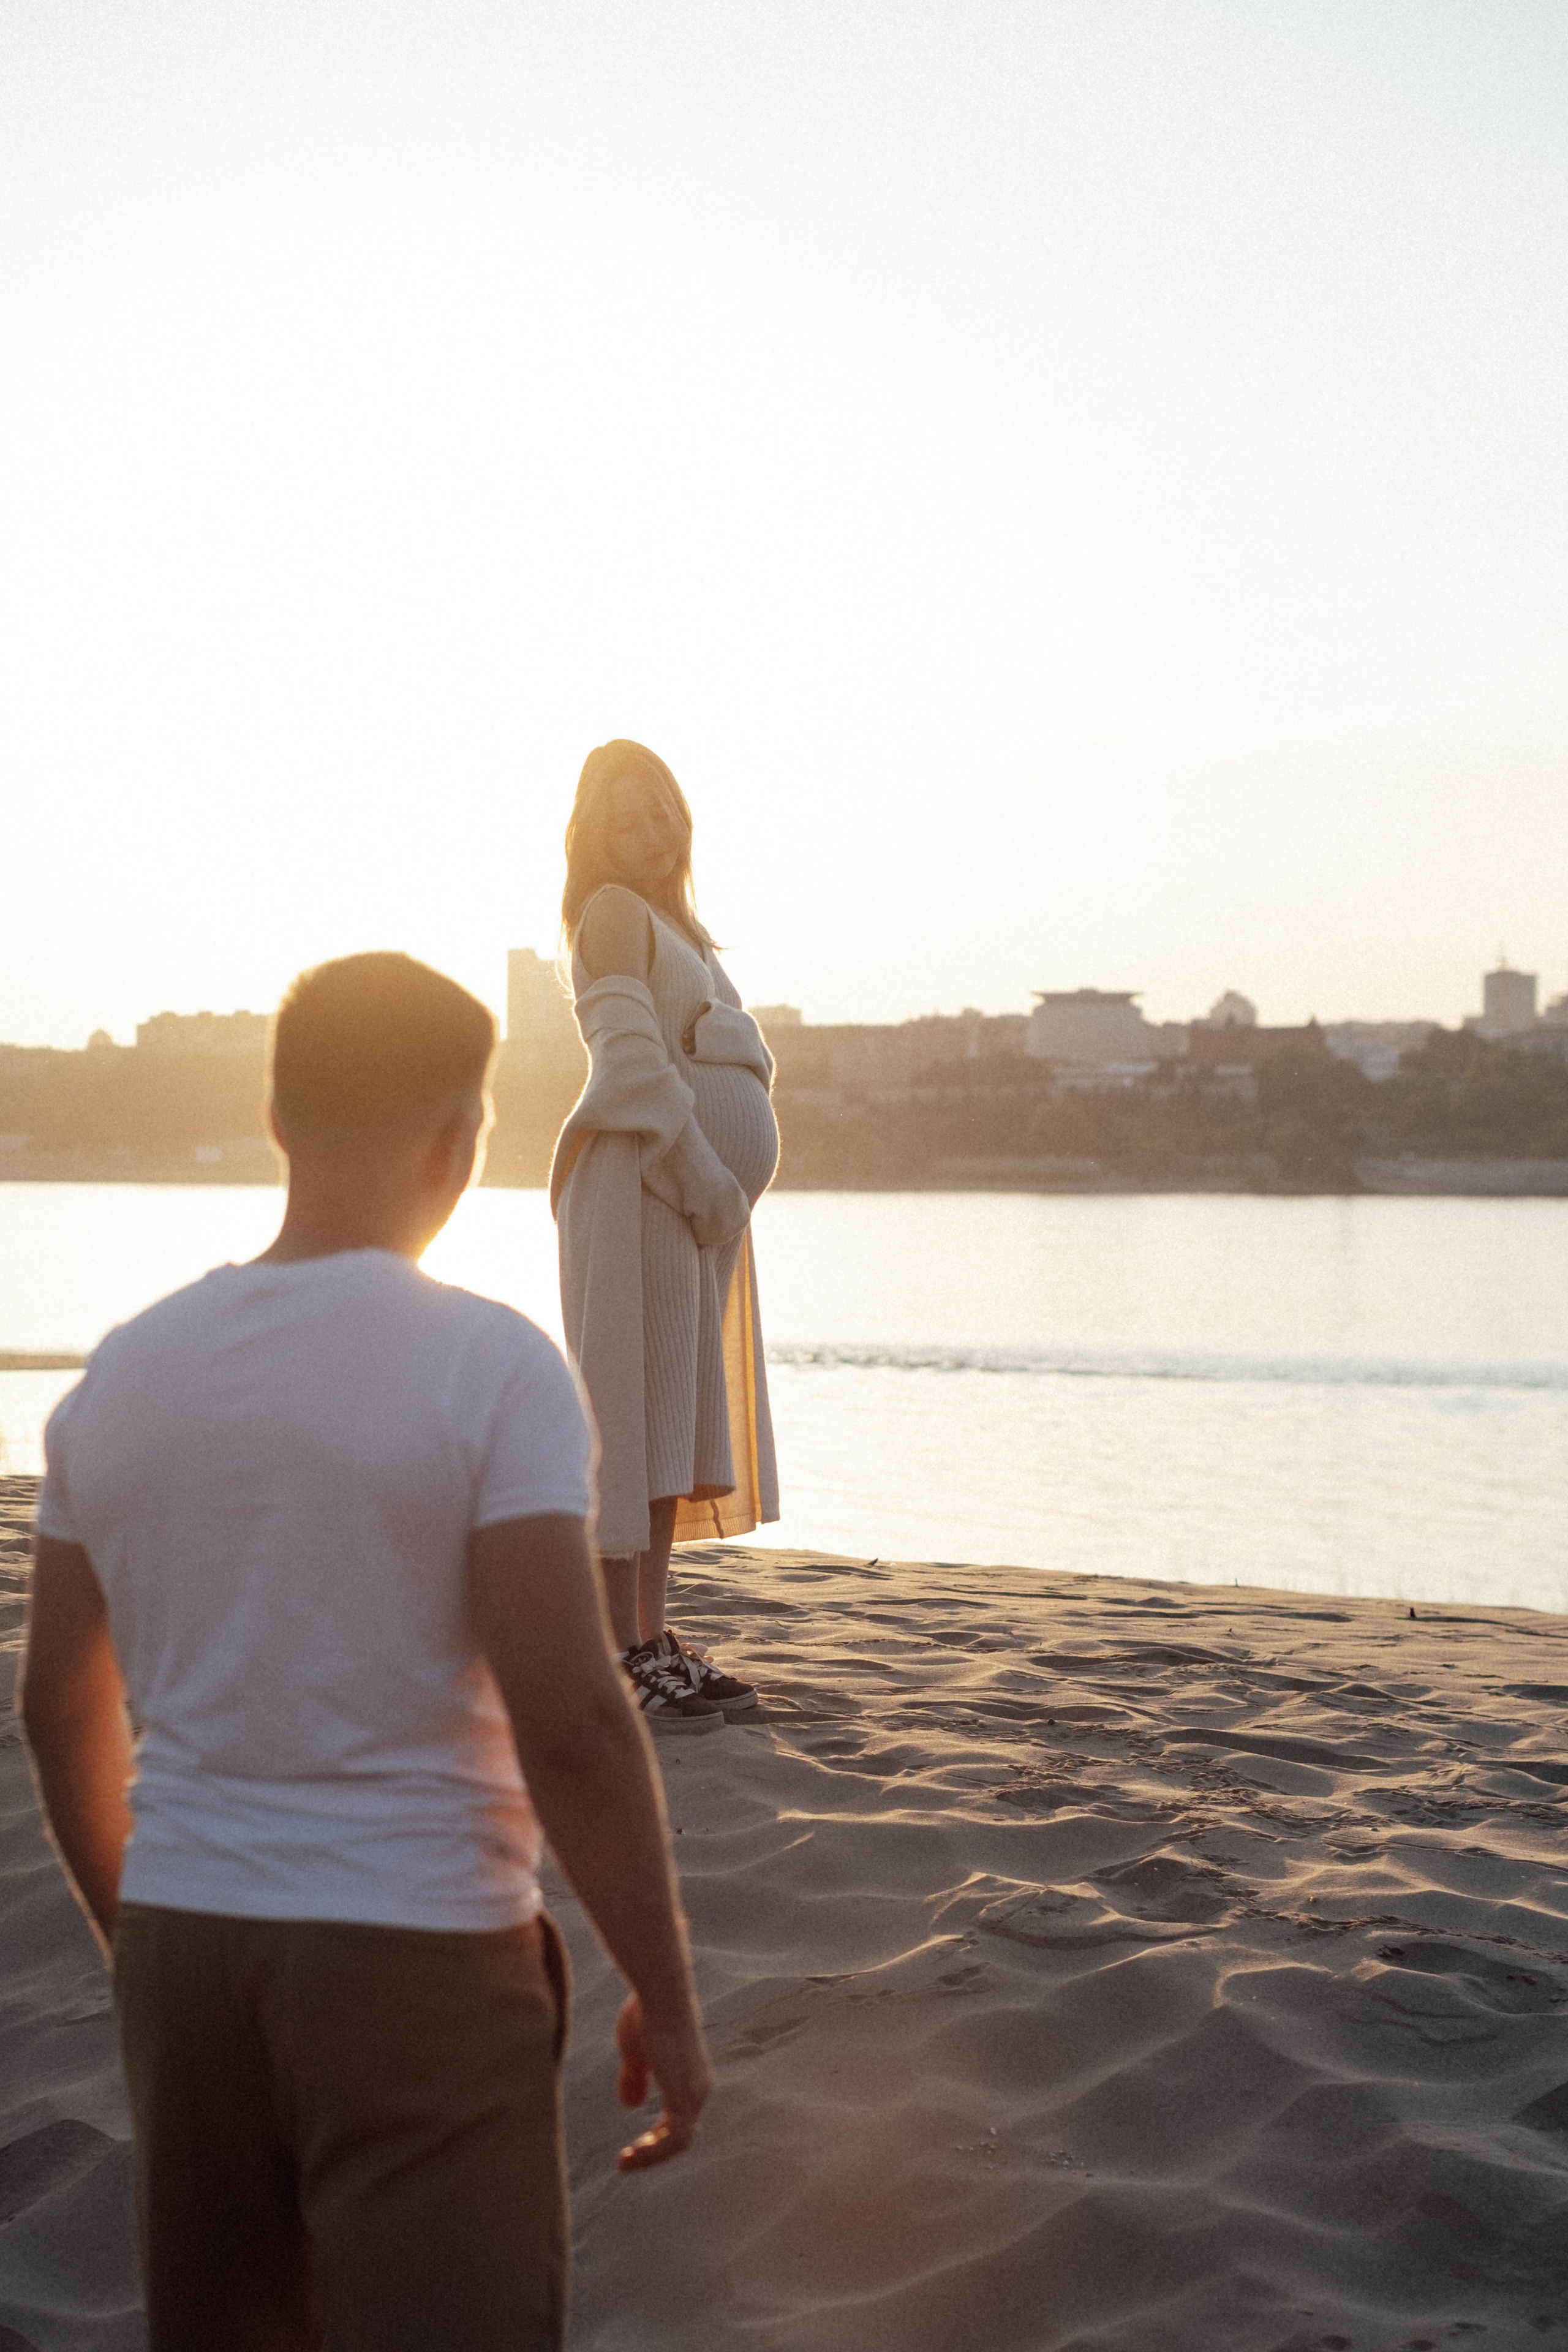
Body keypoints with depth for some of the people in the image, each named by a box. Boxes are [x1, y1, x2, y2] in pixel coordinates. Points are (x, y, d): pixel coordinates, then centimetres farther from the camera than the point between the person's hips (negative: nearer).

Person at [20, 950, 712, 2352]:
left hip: (183, 1944, 6)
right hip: (418, 1966, -5)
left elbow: (65, 1706, 11)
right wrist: (666, 1997, -8)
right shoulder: (492, 1367, -14)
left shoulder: (122, 1375, 2)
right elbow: (570, 1721, -19)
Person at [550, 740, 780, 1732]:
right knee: (635, 1403, -9)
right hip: (643, 1178, -9)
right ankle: (624, 1655, -7)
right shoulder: (614, 911, -5)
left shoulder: (677, 922, 23)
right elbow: (633, 1058, -16)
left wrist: (727, 1183, 11)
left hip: (701, 1189, 9)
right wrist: (703, 1176, -18)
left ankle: (654, 1636, 16)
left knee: (680, 1417, 10)